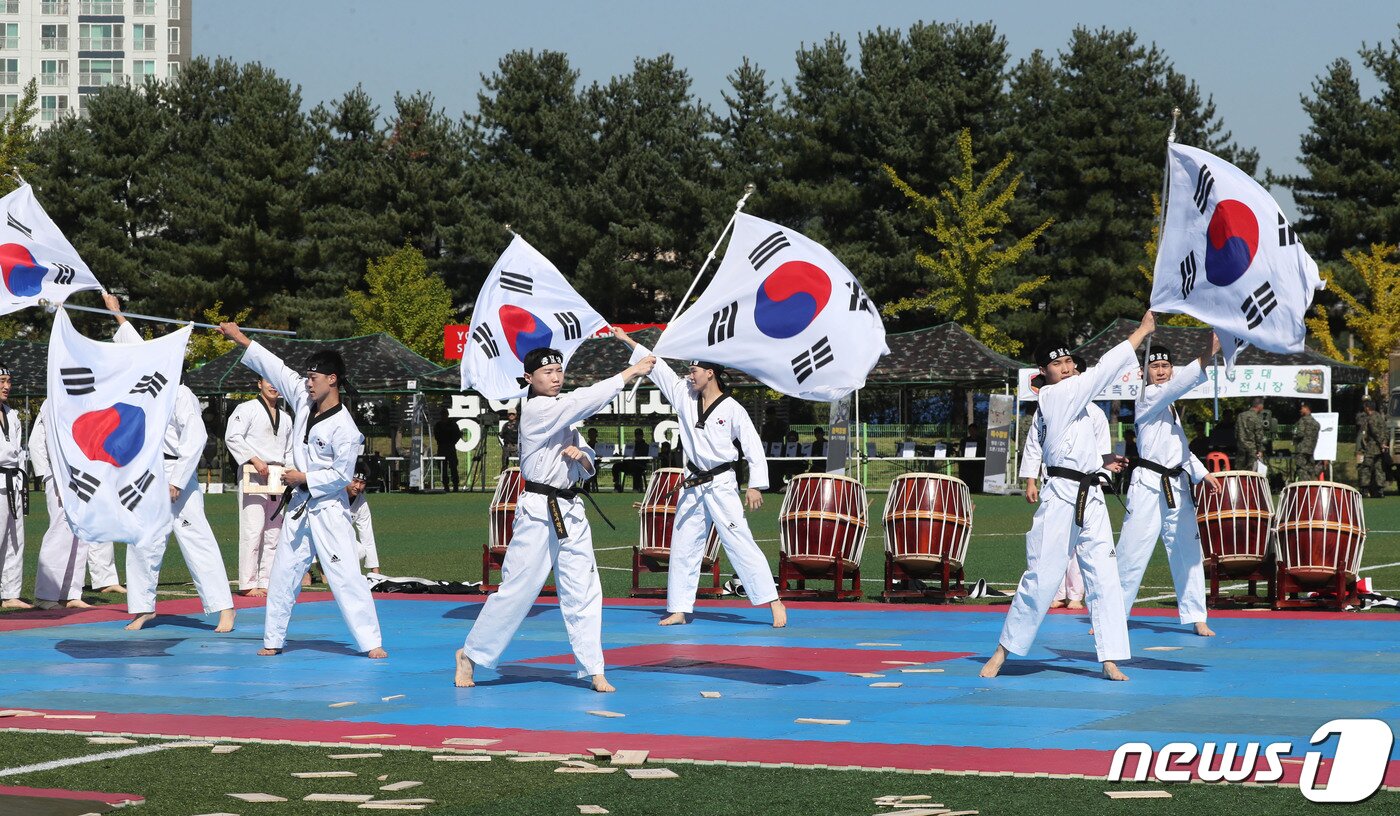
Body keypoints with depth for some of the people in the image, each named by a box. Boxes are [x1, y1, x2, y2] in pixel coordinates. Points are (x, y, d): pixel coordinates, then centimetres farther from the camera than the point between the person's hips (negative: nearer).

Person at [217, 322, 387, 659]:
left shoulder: (343, 428, -18)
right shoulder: (303, 400, 3)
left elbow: (341, 474, -17)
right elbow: (275, 369, 10)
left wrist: (304, 478, -12)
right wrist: (240, 338, 13)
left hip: (328, 509, -7)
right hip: (298, 505, 7)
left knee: (345, 575, -11)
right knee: (283, 574, 11)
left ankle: (370, 642, -9)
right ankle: (274, 640, 20)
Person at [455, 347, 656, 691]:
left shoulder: (563, 416, 16)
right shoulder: (535, 411, -11)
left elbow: (588, 466, 20)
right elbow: (586, 400, -21)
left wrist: (580, 455, -4)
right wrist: (630, 373, -20)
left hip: (570, 513, 8)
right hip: (538, 511, -8)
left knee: (583, 591, 2)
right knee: (516, 589, -5)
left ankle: (593, 669, 5)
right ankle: (470, 654, 10)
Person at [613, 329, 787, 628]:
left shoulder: (732, 409, -11)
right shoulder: (684, 396, 4)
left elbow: (754, 447, -9)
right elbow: (656, 367, 7)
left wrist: (755, 486, -14)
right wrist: (627, 340, 6)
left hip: (721, 485, -6)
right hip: (693, 485, 6)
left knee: (741, 544, -11)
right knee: (683, 547, 8)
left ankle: (775, 603, -10)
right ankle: (679, 610, 16)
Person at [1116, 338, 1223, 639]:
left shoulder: (1168, 405, 19)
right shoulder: (1148, 398, -7)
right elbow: (1179, 384, -25)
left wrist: (1202, 473, 24)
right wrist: (1208, 354, -35)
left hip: (1176, 486, 8)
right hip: (1149, 487, -8)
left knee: (1188, 553, 7)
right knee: (1132, 553, -6)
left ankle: (1196, 617, 12)